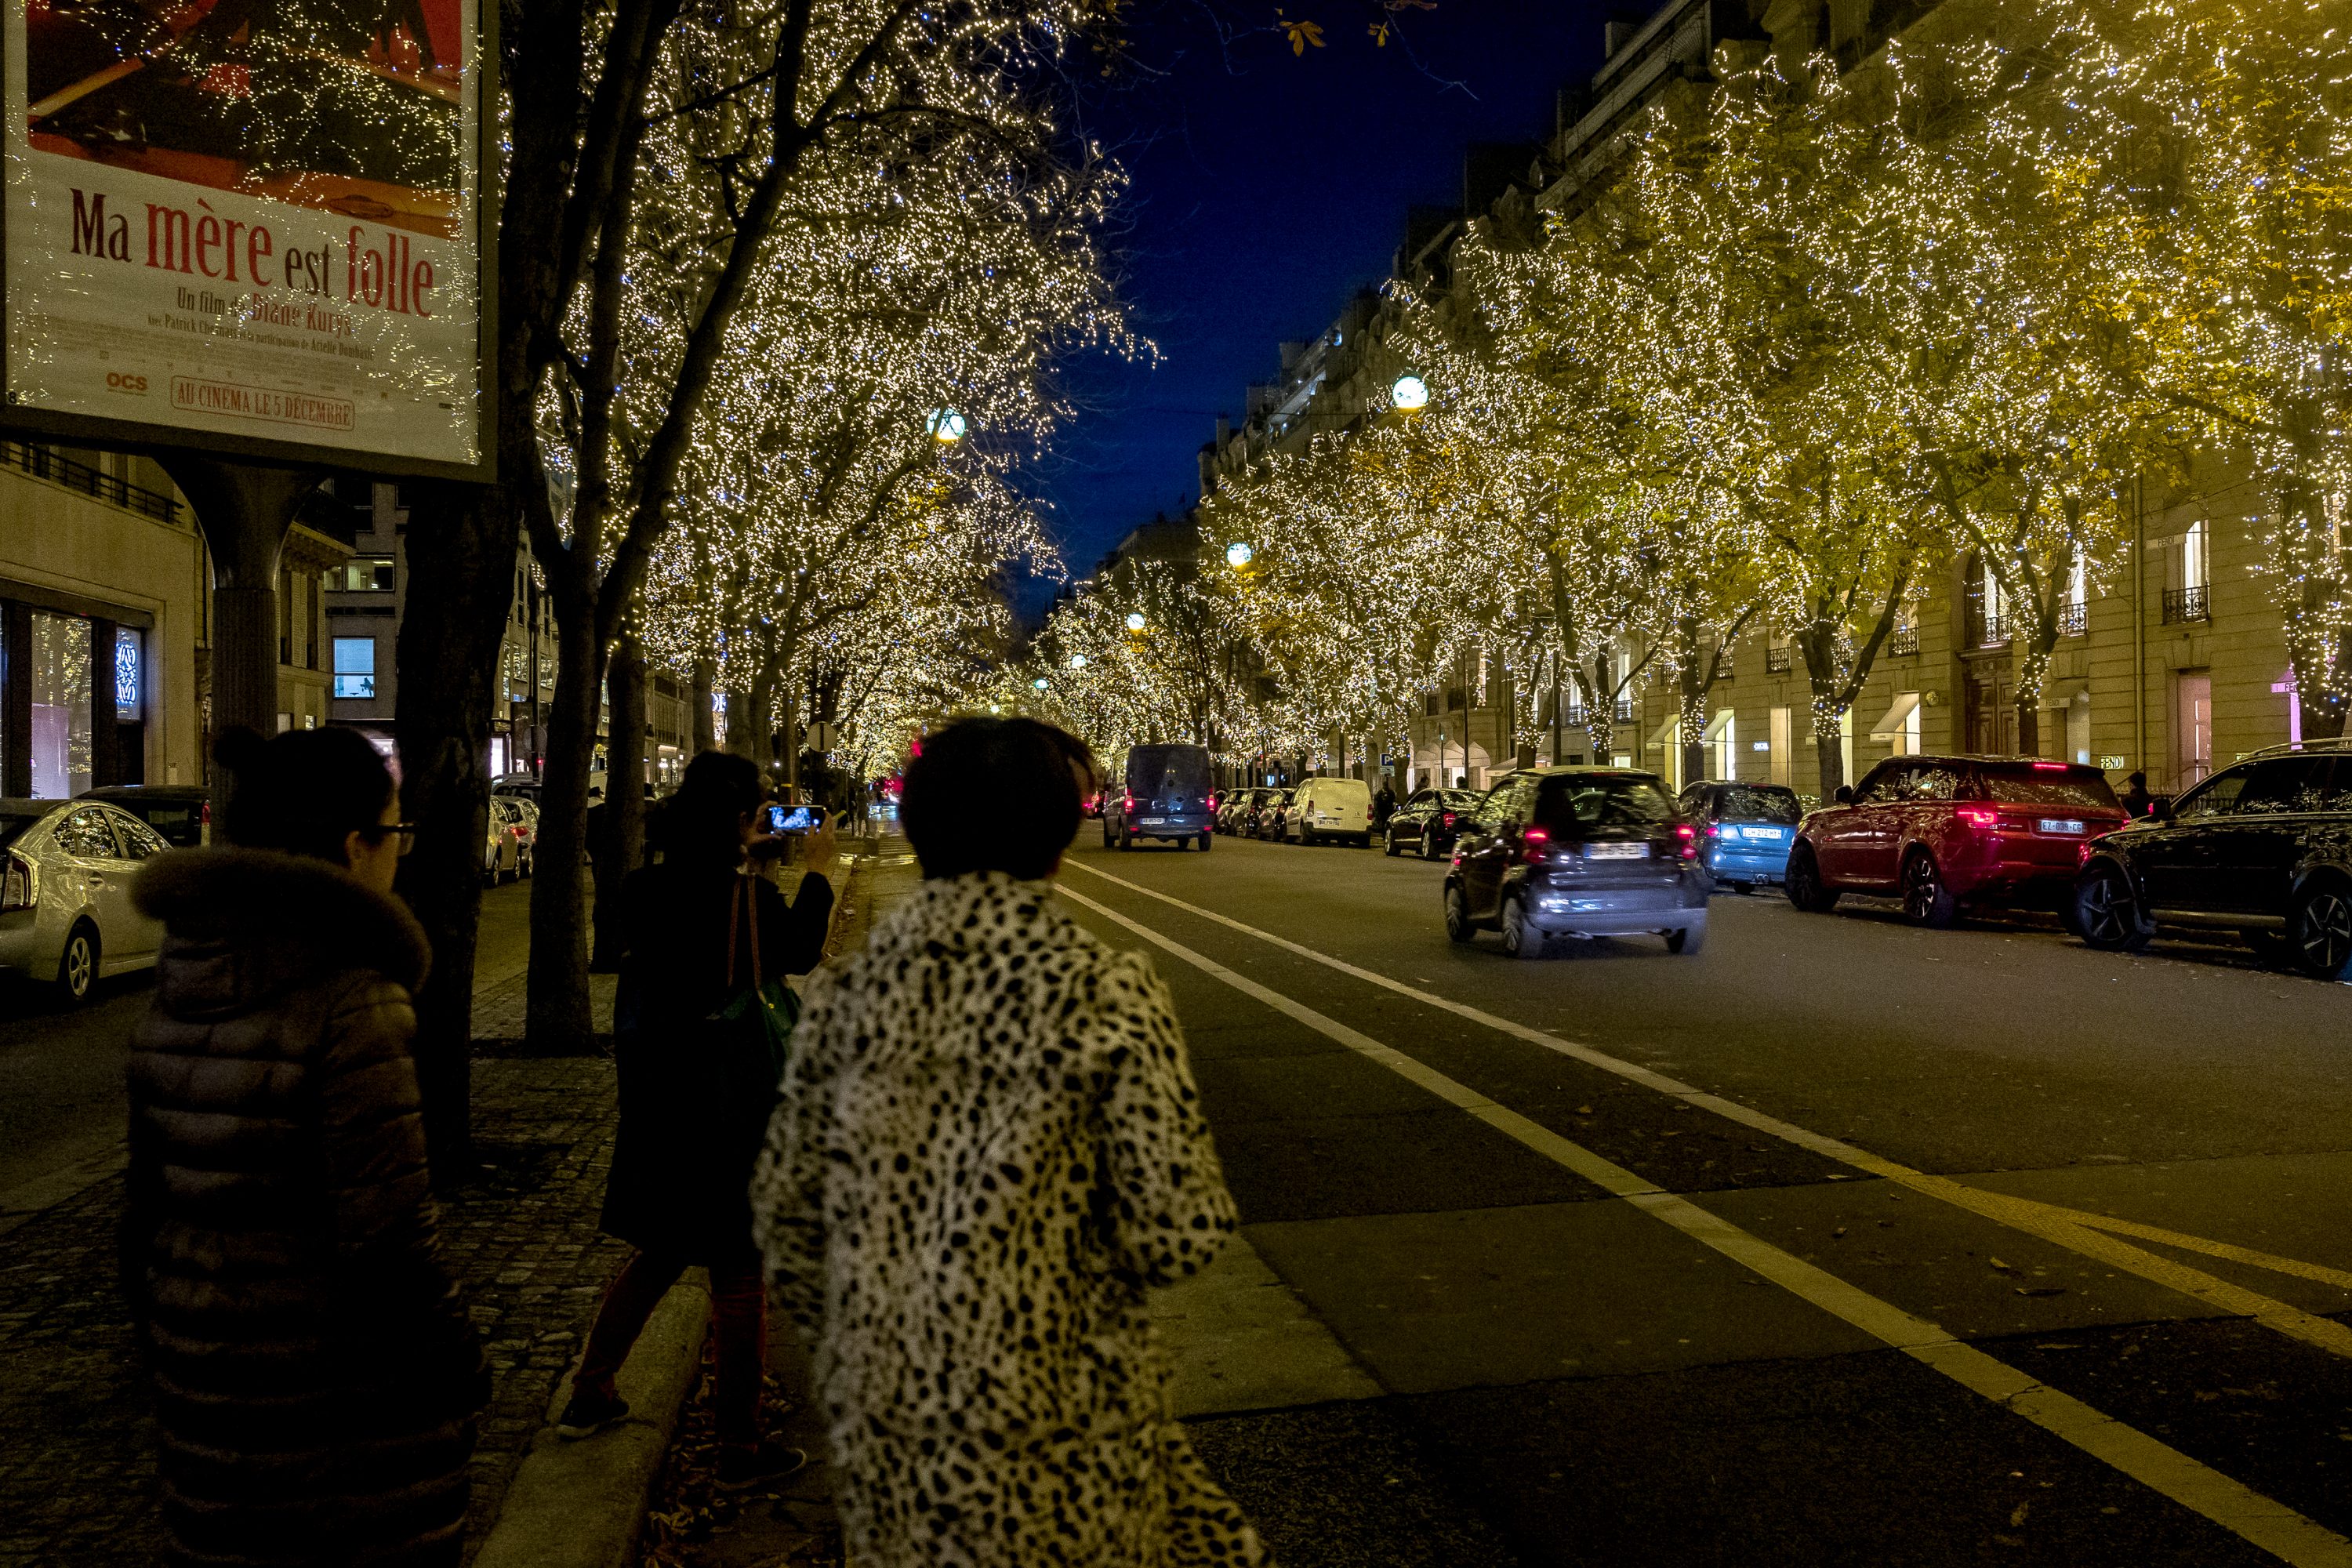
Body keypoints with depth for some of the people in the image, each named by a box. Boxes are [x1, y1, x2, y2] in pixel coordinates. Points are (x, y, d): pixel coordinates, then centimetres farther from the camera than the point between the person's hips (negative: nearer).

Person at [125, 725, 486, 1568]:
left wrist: (161, 1332, 21)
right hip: (336, 1372, -7)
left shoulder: (181, 984, 2)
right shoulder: (349, 996, -22)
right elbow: (383, 1220, -22)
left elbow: (152, 1183, 10)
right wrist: (451, 1360, -10)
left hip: (201, 1358, 7)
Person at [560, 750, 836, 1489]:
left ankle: (588, 1396, 35)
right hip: (732, 1105, -6)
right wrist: (816, 874, 9)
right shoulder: (752, 897, -19)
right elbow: (799, 955, -2)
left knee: (658, 1253, 26)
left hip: (655, 1098, 6)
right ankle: (739, 1447, 17)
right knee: (738, 1273, 7)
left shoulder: (643, 888, -3)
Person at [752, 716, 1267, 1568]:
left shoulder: (850, 991, -5)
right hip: (1052, 1433, -4)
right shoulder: (1105, 994, -17)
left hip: (883, 1418, 4)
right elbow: (1175, 1234, -18)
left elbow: (784, 1206, 3)